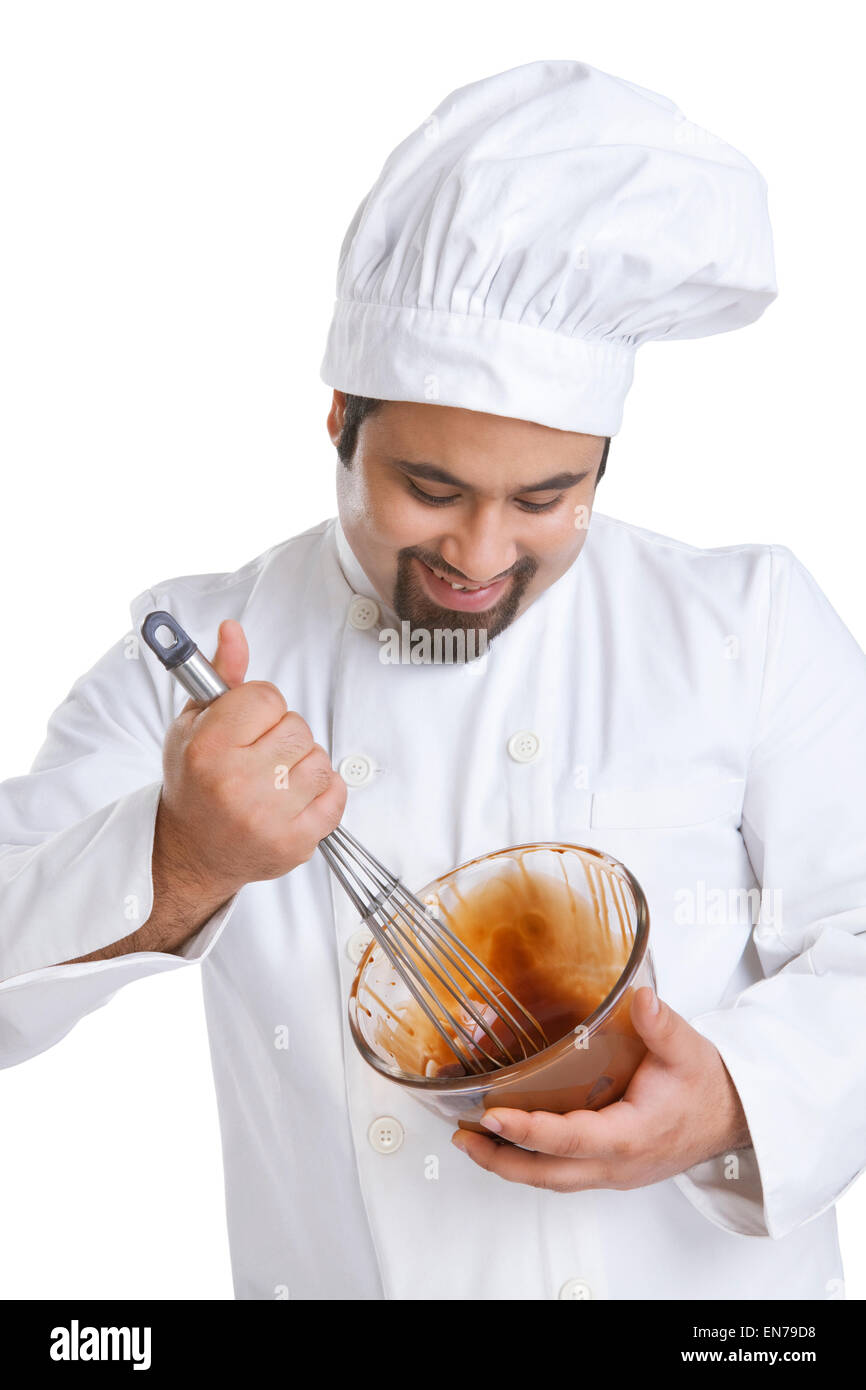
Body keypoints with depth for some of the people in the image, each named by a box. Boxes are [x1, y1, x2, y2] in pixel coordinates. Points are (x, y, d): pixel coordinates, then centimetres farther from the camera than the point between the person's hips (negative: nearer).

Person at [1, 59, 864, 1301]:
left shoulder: (752, 627, -7)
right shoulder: (200, 657, -6)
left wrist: (737, 1101, -26)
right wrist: (177, 865, -32)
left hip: (708, 1281, 0)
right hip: (338, 1272, 1)